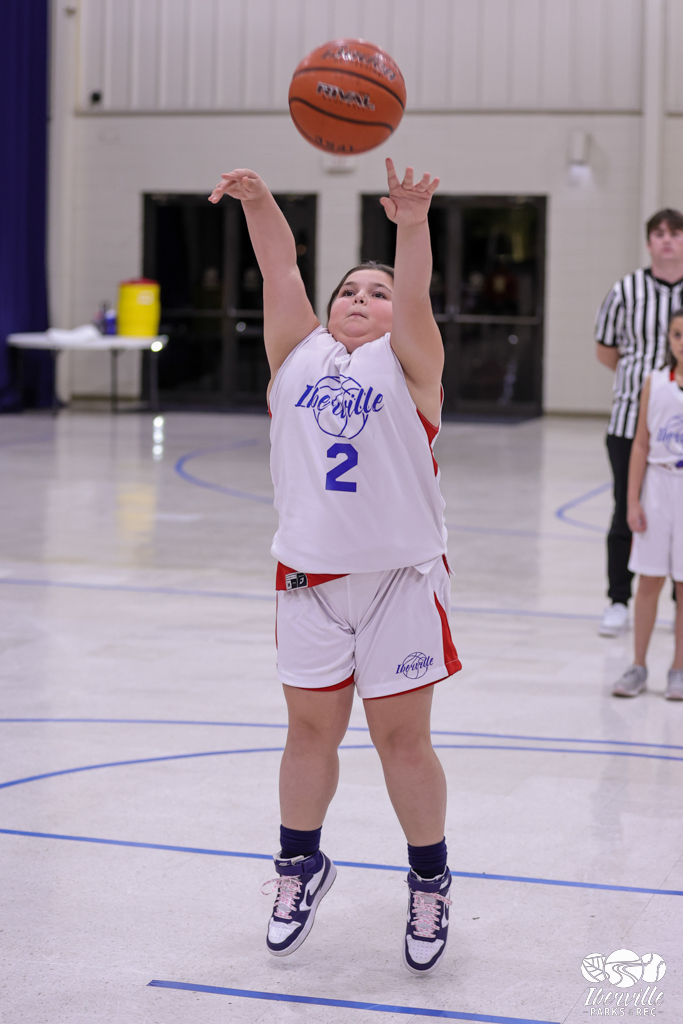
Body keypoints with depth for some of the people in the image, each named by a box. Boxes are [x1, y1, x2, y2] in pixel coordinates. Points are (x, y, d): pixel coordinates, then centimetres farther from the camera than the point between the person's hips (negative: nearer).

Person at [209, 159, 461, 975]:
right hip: (308, 576, 3)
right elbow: (280, 270, -5)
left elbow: (415, 294, -18)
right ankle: (301, 864, 33)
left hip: (400, 578, -2)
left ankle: (429, 884, 21)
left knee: (402, 738, 4)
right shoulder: (298, 351, 8)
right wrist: (257, 201, -22)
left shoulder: (407, 362, 1)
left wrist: (413, 224, -37)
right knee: (311, 730, 13)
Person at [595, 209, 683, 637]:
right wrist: (642, 375, 4)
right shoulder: (627, 291, 0)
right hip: (631, 420, 0)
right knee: (627, 514, 5)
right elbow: (605, 350, 11)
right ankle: (619, 602, 17)